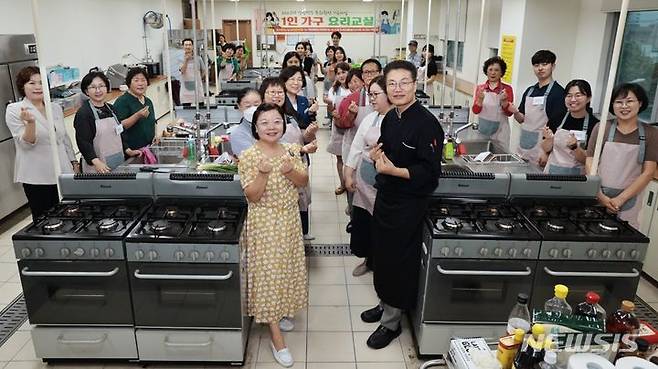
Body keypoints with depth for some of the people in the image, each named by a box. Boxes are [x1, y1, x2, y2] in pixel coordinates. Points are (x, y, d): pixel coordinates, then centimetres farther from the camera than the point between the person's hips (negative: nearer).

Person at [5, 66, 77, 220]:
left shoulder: (56, 108, 9)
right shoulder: (14, 110, -4)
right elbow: (26, 143, -12)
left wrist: (74, 162, 15)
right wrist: (30, 122, -28)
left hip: (63, 173, 4)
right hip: (37, 178, -4)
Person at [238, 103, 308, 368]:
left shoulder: (291, 150, 0)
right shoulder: (249, 156, -15)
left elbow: (304, 182, 1)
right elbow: (252, 196, -17)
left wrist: (290, 171, -19)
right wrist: (263, 173, -33)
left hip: (290, 219, 6)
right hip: (264, 222, -5)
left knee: (286, 268, 17)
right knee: (268, 272, 0)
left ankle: (280, 313, 41)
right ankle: (276, 337, 9)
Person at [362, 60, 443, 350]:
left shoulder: (426, 123, -19)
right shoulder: (390, 118, 6)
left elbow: (429, 172, -21)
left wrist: (393, 170, -26)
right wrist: (377, 155, -3)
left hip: (409, 204, -8)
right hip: (385, 196, 8)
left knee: (399, 259, 4)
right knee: (382, 252, 19)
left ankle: (391, 322, 22)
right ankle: (385, 303, 41)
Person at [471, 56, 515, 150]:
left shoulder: (507, 89, -2)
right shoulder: (480, 88, 3)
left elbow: (509, 113, -4)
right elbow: (475, 111, -4)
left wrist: (504, 101, -22)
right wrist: (480, 99, -21)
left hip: (500, 133, -2)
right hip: (482, 130, 2)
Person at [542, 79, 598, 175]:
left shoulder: (594, 124, -10)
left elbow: (588, 160, -9)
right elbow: (546, 149, 5)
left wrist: (575, 147, -24)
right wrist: (549, 139, -13)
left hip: (576, 174, -2)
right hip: (552, 170, 2)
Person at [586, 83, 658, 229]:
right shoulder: (601, 128, 1)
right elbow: (590, 164, -1)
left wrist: (620, 199, -10)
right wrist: (600, 196, -11)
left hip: (628, 202, 0)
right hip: (596, 198, 0)